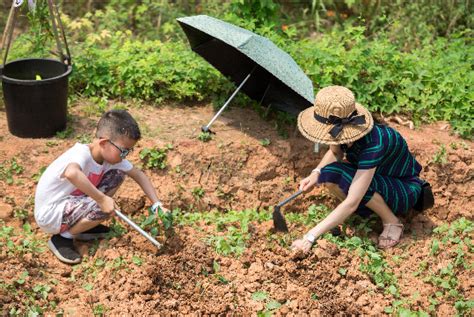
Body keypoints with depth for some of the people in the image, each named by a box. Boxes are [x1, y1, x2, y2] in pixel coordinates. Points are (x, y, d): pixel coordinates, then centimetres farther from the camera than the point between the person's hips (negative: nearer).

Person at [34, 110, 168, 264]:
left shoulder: (111, 154, -7)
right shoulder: (81, 155, -31)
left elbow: (139, 174, 3)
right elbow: (72, 173, -54)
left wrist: (157, 205, -6)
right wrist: (102, 199, -47)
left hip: (72, 201, 8)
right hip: (49, 215, -8)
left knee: (118, 174, 0)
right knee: (105, 208, -28)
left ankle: (84, 225, 9)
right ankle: (62, 237, -6)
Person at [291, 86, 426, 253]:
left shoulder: (373, 143, -37)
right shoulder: (344, 131, -18)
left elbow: (351, 204, -40)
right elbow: (334, 153, 9)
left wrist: (310, 237, -40)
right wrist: (316, 173, -14)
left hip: (404, 190, -6)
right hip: (378, 177, 6)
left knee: (347, 178, -32)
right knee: (329, 174, -20)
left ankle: (392, 221, -11)